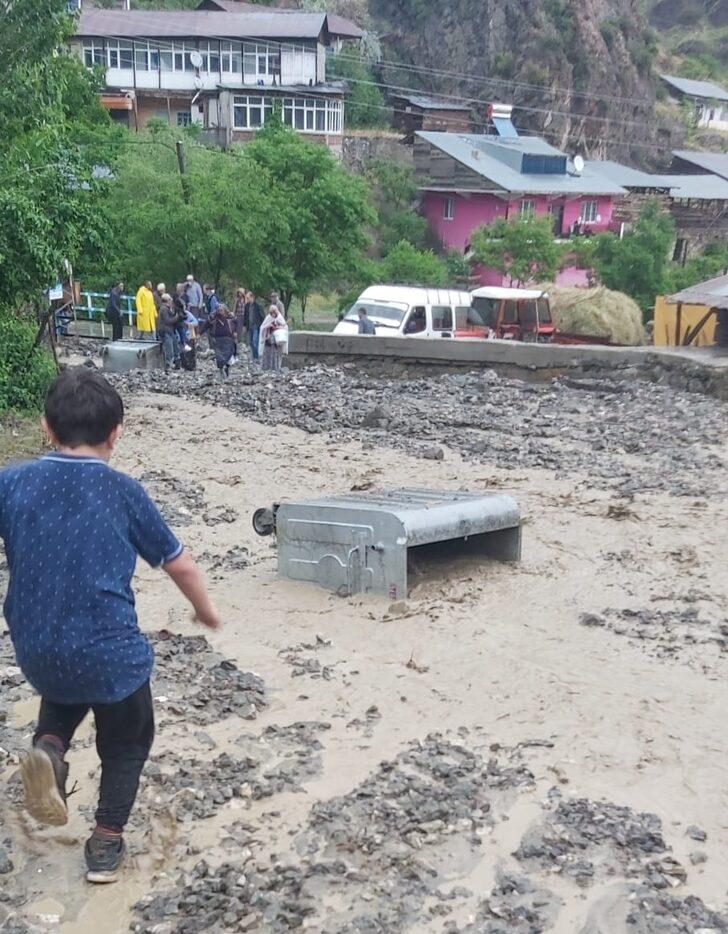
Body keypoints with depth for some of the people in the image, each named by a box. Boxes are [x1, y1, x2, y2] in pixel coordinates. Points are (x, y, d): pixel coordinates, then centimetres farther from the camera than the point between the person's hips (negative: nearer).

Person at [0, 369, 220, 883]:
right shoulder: (124, 493, -7)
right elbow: (180, 565, 2)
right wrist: (206, 611, 19)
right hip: (111, 652, -3)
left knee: (63, 690, 35)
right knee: (127, 743, 23)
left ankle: (50, 747, 8)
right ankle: (106, 845, 26)